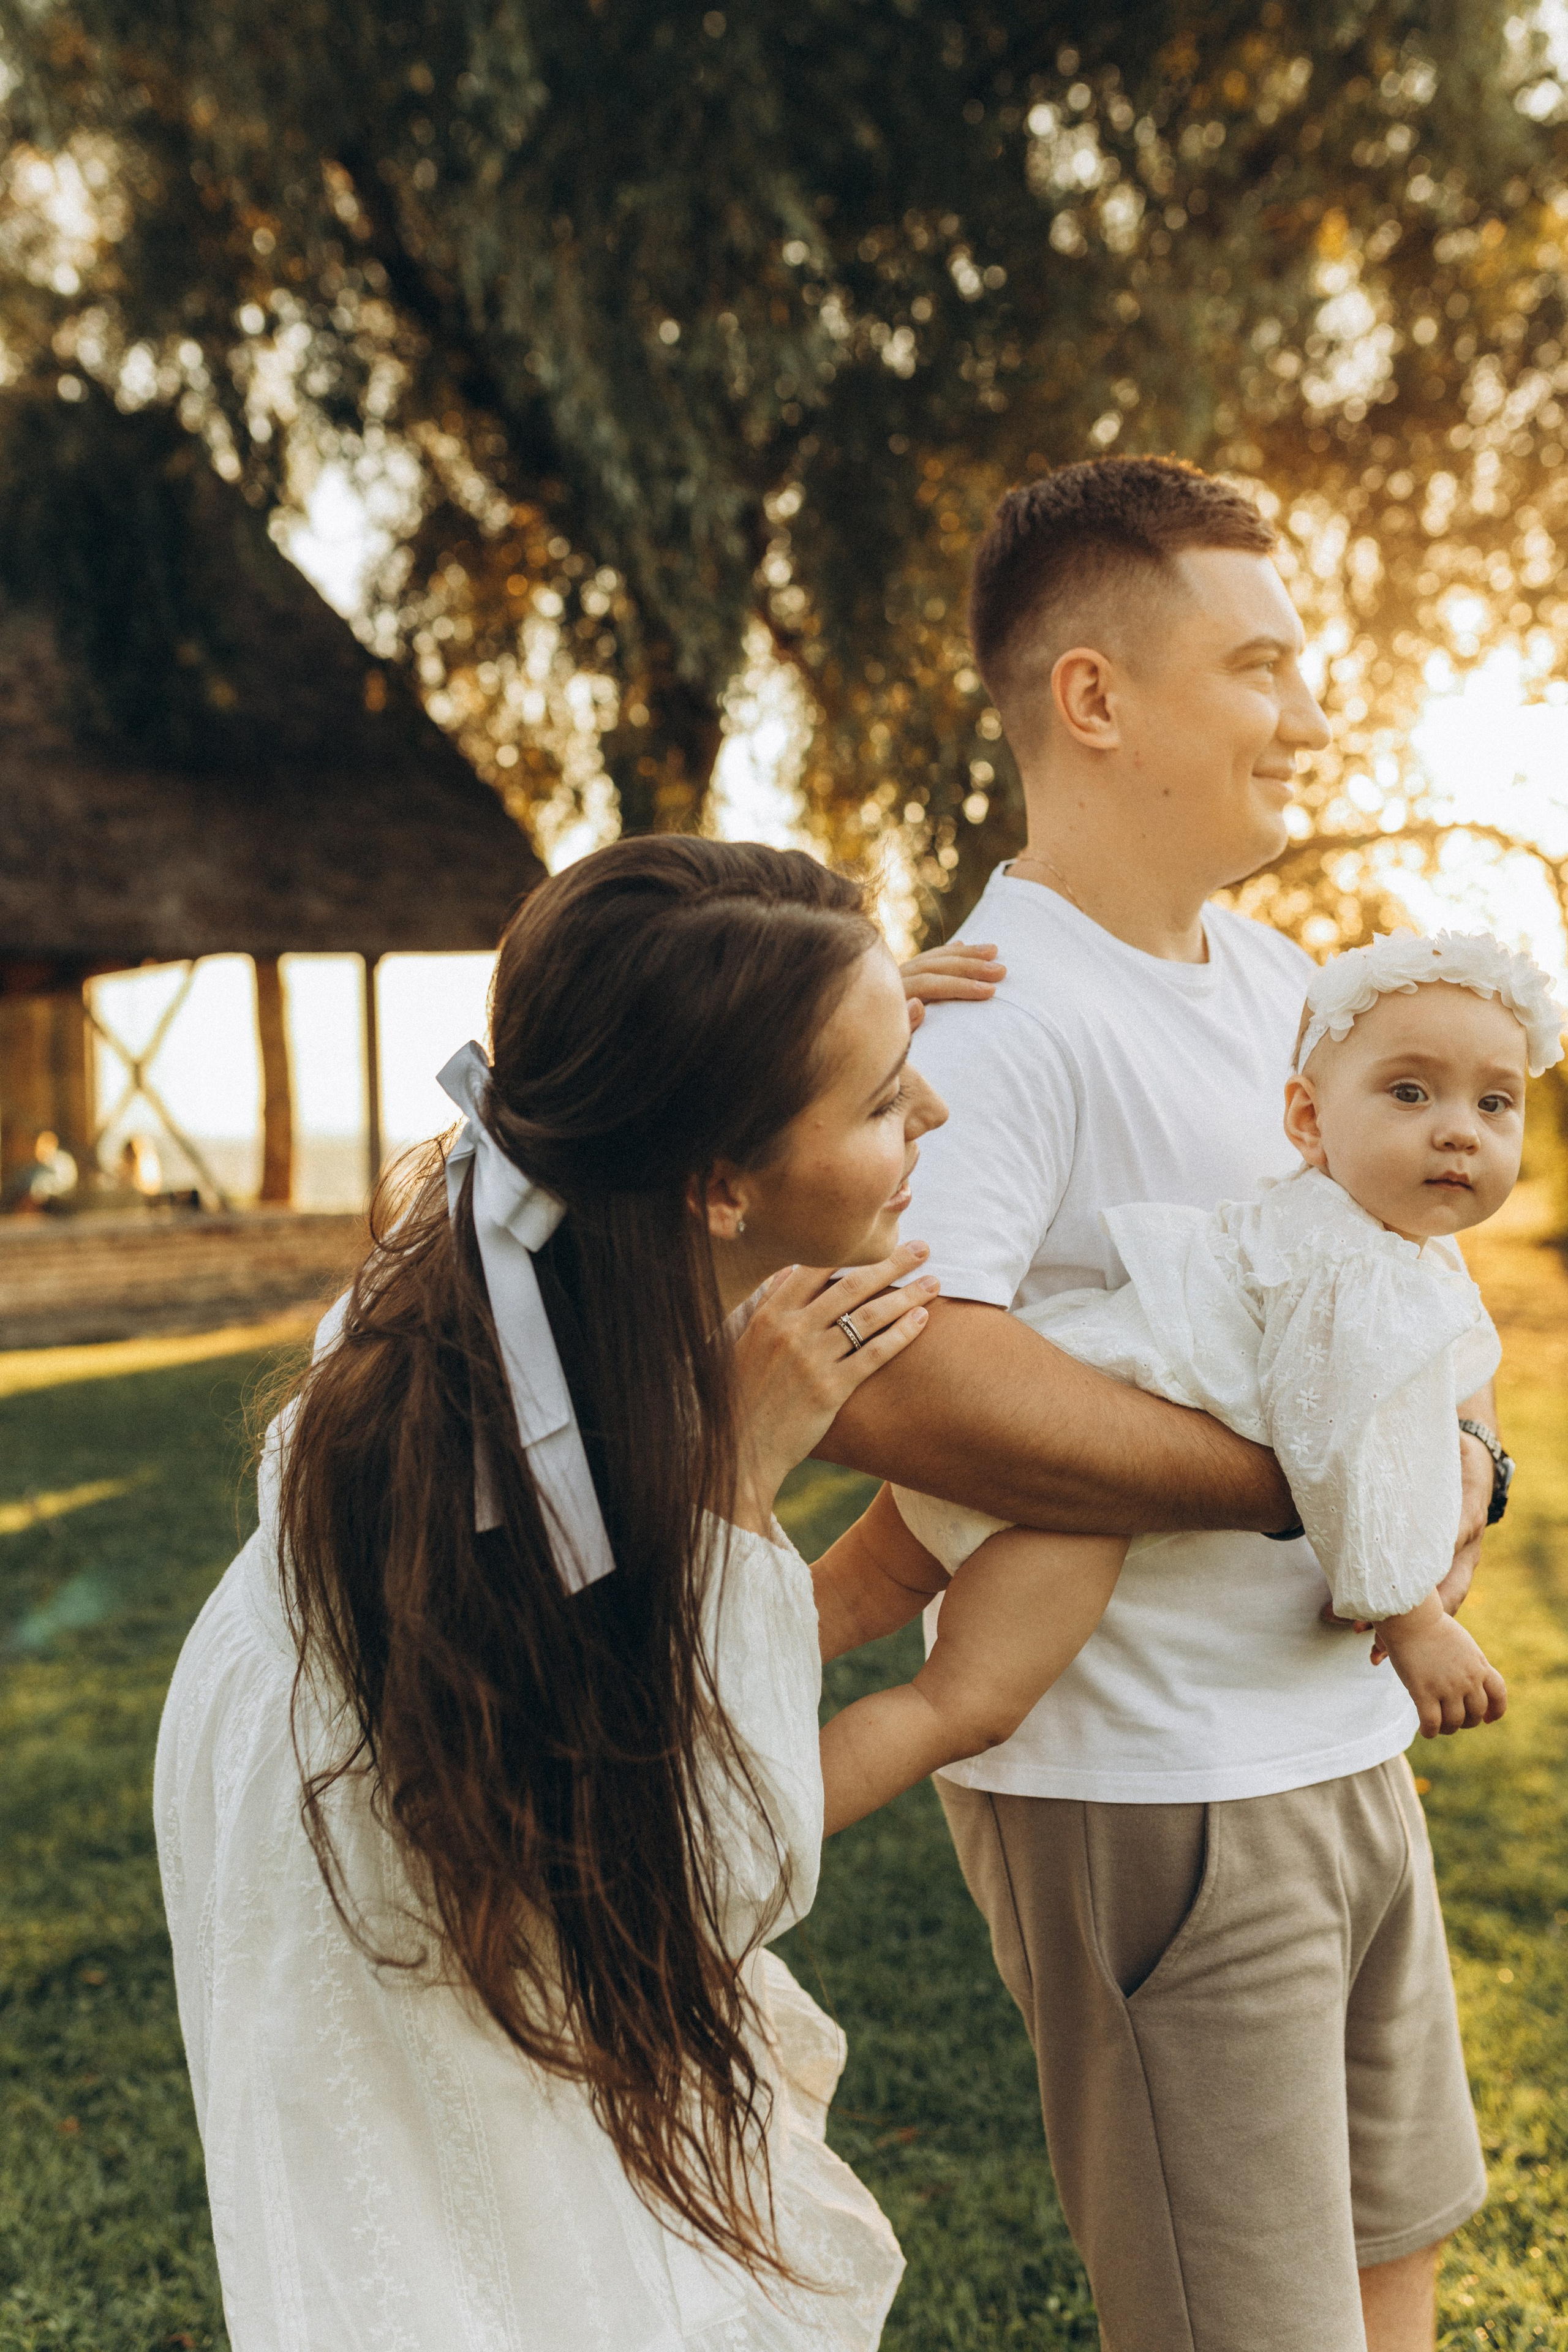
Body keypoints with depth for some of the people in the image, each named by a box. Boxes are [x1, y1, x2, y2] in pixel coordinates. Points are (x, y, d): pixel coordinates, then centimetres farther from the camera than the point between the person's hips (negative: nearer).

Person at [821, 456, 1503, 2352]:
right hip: (1138, 1790, -9)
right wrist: (1304, 1481, -28)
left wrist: (1458, 1455, -1)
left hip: (1348, 1753, 9)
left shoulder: (1277, 979, 8)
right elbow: (879, 1376, -38)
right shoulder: (998, 1017, -21)